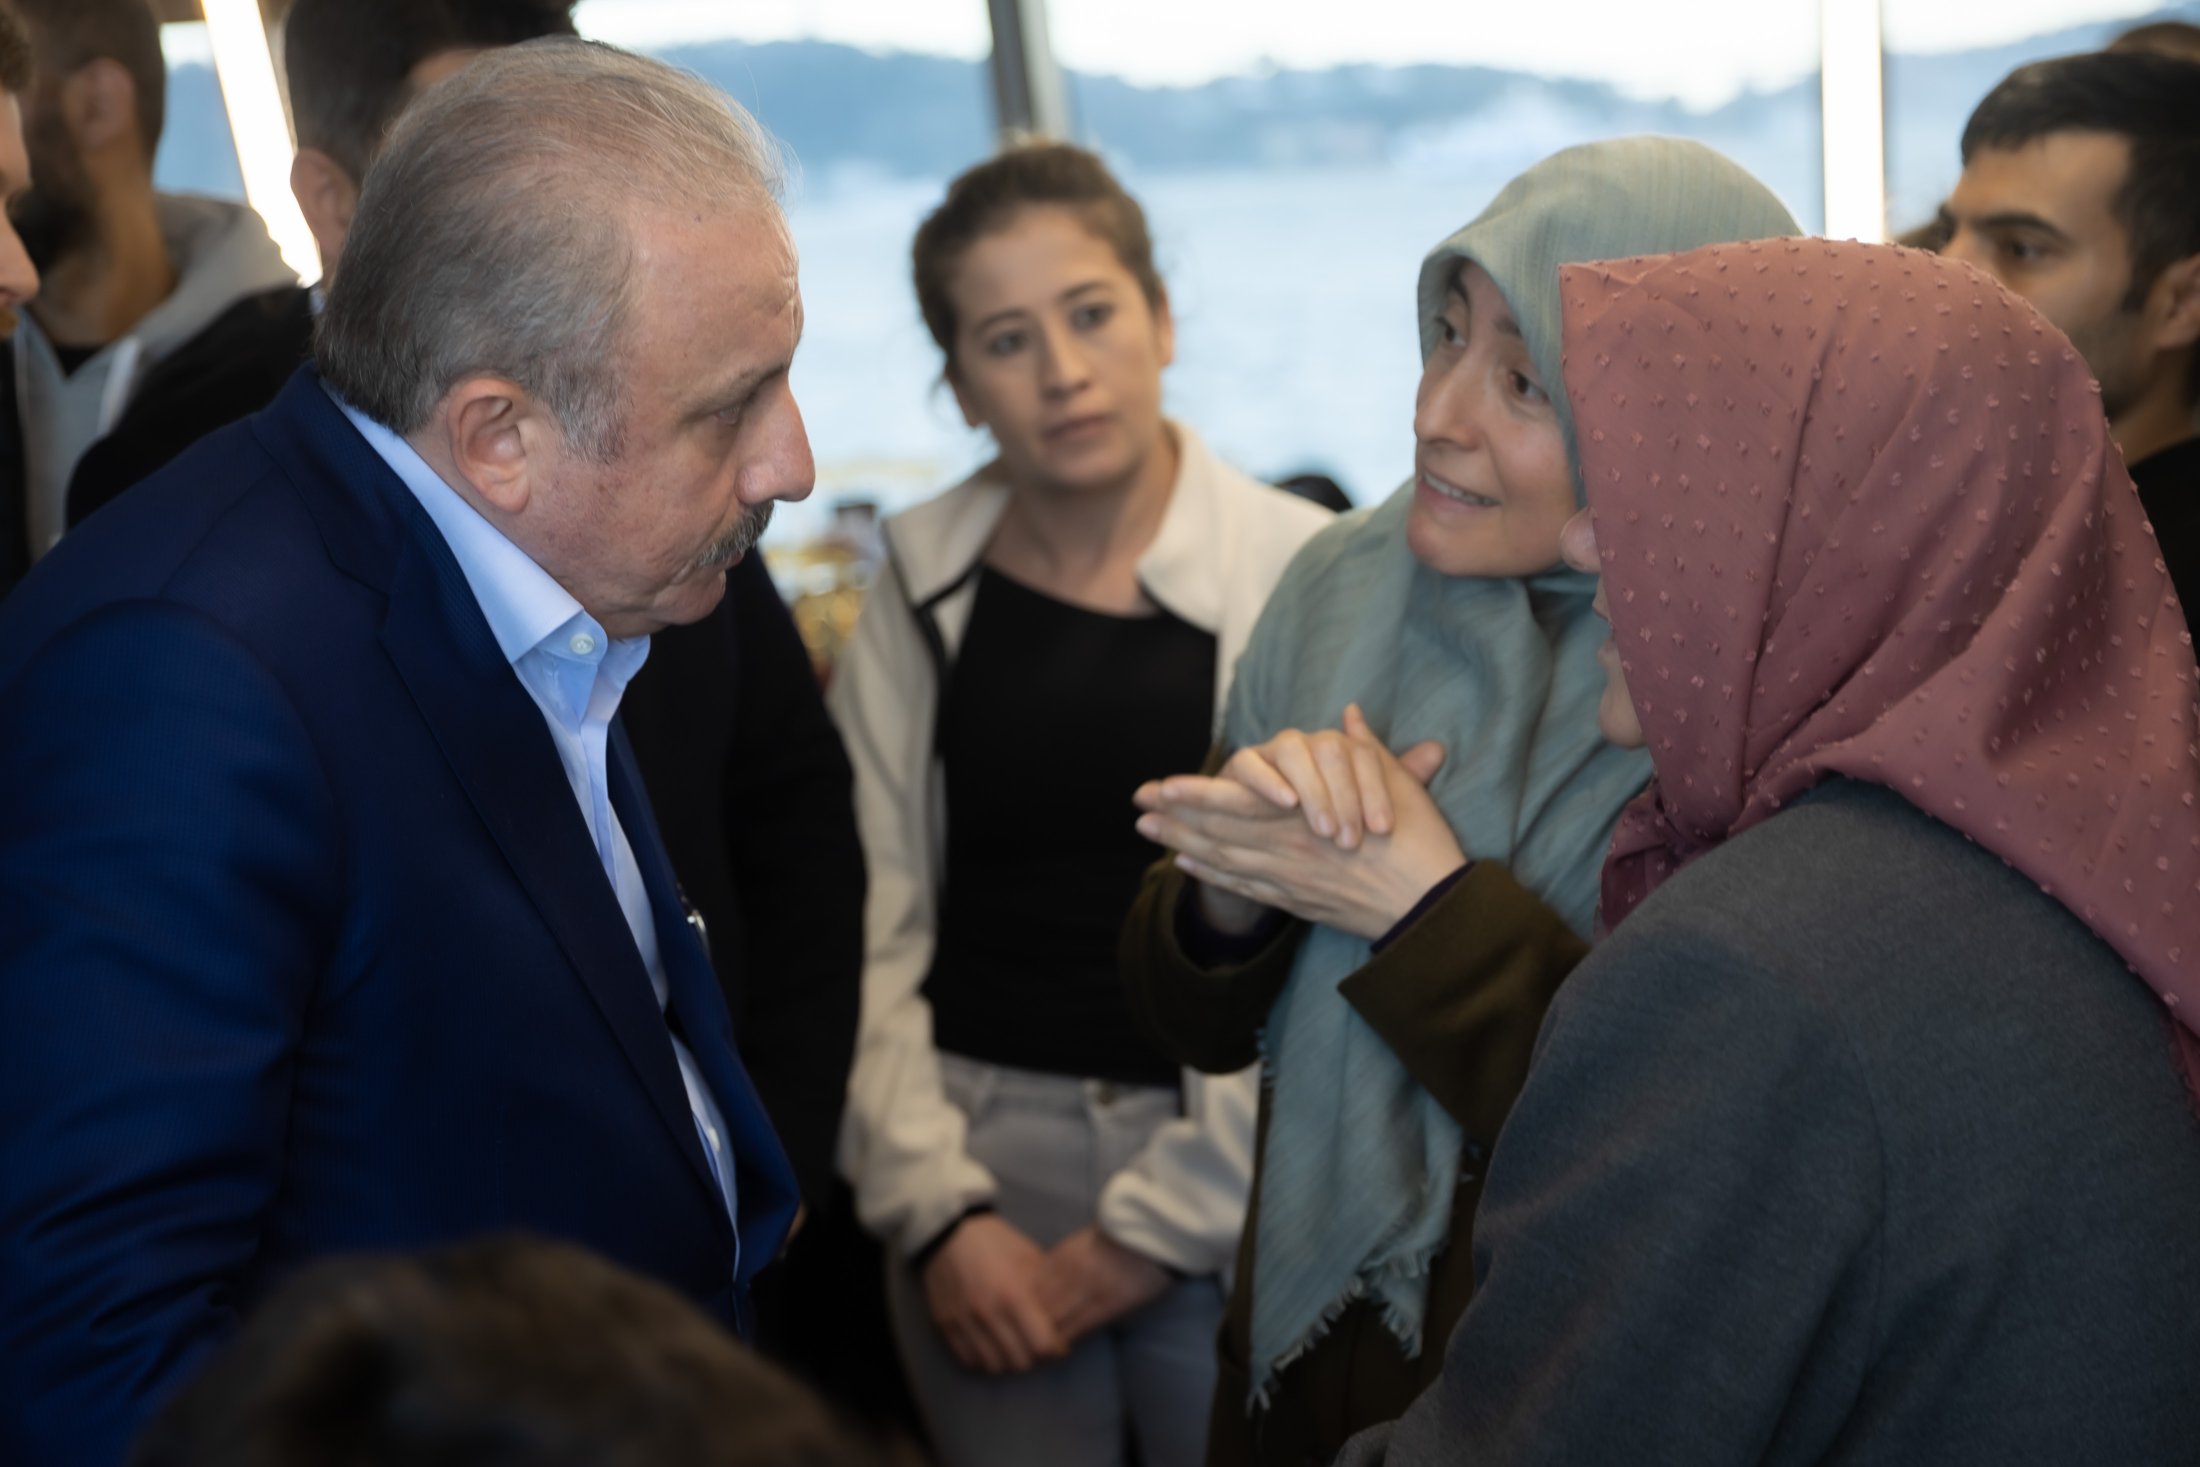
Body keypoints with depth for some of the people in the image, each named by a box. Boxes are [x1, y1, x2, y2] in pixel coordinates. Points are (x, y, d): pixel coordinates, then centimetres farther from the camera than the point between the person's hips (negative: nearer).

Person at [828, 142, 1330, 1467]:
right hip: (980, 1168, 2)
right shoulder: (925, 584, 4)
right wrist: (935, 1209, -5)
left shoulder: (1299, 573, -6)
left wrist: (1149, 1231, -8)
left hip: (1222, 1174, -2)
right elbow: (871, 924, 4)